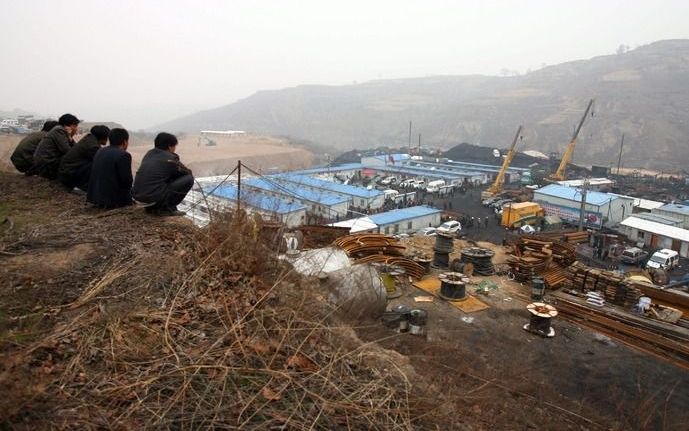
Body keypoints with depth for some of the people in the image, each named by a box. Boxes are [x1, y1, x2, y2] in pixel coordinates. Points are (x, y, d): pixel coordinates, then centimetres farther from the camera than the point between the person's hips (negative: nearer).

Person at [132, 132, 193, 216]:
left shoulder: (149, 154, 16)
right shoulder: (170, 158, -3)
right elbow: (188, 173, 10)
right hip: (154, 197, -8)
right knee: (189, 179, -1)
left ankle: (151, 207, 19)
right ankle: (167, 208, -1)